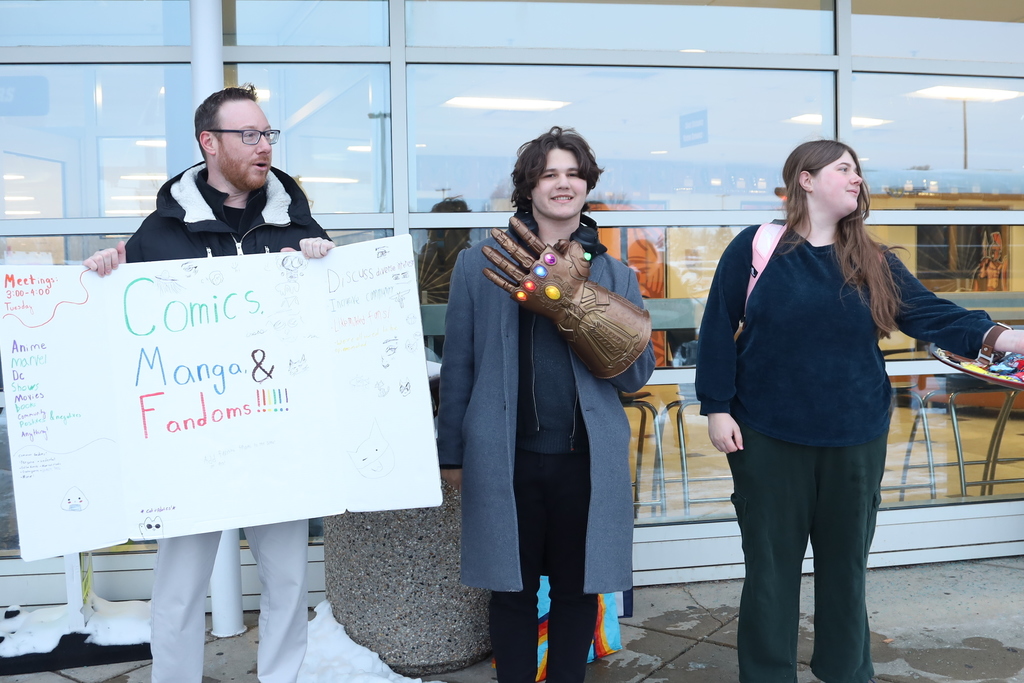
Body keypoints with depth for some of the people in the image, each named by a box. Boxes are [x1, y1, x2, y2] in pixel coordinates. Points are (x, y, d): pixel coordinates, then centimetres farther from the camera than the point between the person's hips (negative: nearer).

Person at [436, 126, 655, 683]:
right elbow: (457, 367, 3)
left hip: (585, 461, 2)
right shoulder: (479, 265, 0)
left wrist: (572, 307, -15)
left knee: (577, 590, 12)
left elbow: (636, 373, -4)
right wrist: (451, 453, 4)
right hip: (506, 459, -1)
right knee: (513, 591, 11)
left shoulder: (614, 276, 5)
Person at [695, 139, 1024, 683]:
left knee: (846, 567, 15)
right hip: (767, 439, -3)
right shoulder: (755, 247, -4)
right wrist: (716, 407, -8)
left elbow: (931, 313, -3)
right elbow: (718, 330, -4)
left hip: (855, 442, 4)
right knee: (770, 569, 7)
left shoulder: (873, 262, 6)